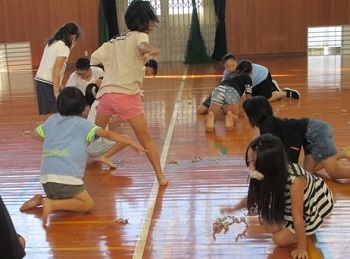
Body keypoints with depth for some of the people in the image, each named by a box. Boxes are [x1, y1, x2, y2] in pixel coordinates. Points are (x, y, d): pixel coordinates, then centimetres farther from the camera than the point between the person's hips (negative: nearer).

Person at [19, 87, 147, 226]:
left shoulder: (51, 120, 16)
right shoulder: (81, 123, 1)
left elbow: (36, 134, 32)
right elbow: (107, 134, -2)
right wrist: (131, 142, 3)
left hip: (46, 176, 7)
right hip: (66, 176, -7)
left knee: (65, 199, 28)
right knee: (87, 204, 1)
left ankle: (41, 199, 5)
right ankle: (52, 204, -16)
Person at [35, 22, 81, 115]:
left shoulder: (52, 43, 15)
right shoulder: (64, 48, -9)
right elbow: (56, 71, -17)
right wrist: (56, 92, -18)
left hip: (40, 80, 9)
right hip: (48, 84, -9)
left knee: (47, 114, 10)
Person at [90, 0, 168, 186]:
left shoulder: (114, 41, 20)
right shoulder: (138, 36, 0)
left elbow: (93, 59, 13)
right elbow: (142, 46, -25)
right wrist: (148, 50, -48)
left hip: (106, 93, 6)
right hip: (127, 95, -6)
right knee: (145, 138, 3)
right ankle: (160, 176, 1)